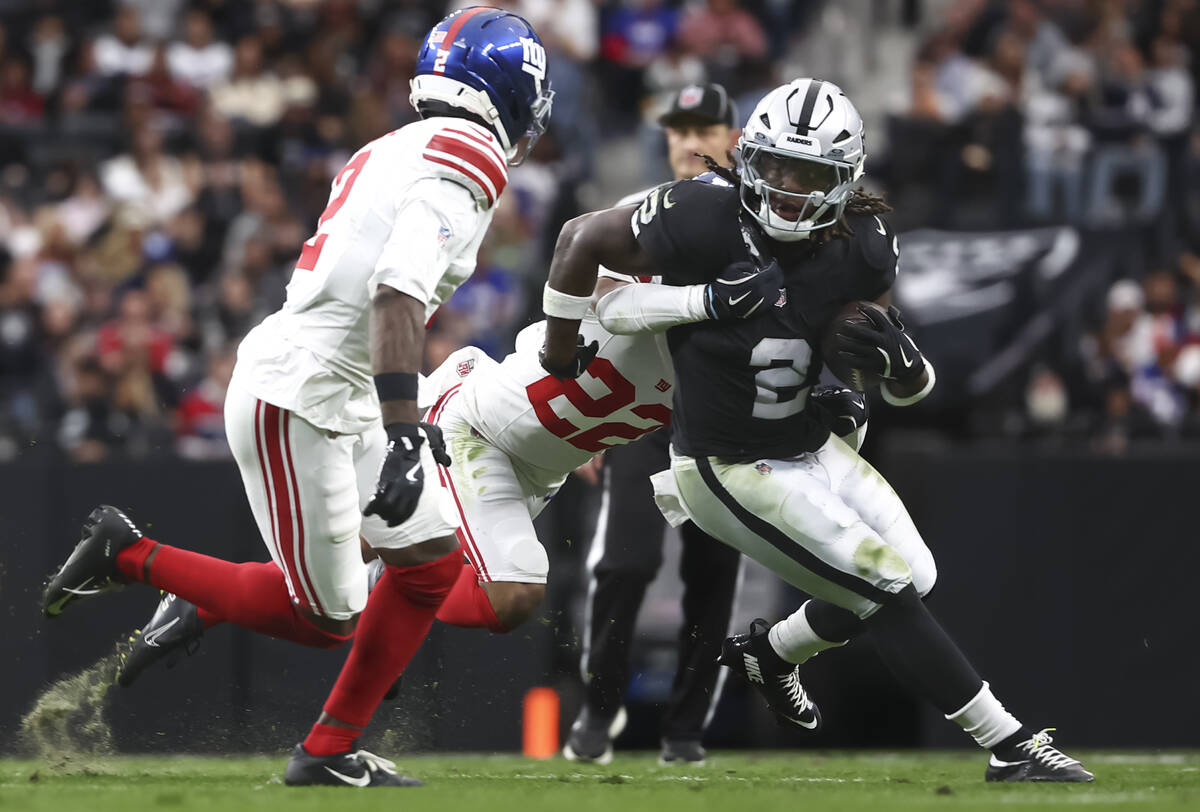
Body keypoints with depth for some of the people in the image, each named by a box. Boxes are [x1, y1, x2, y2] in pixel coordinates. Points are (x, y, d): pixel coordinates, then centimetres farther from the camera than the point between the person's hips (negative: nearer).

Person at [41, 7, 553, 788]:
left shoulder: (394, 152, 14)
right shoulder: (468, 160, -15)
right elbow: (398, 298, -27)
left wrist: (407, 423, 29)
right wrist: (402, 436, -32)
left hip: (332, 399, 10)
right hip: (297, 405, -10)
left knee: (433, 561, 11)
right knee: (325, 619, -2)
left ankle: (330, 752, 14)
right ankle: (131, 555, 7)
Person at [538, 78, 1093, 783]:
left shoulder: (862, 251, -11)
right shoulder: (709, 223, -27)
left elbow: (910, 388, -1)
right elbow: (583, 239, -13)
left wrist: (898, 360, -25)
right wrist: (562, 352, -2)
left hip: (809, 445, 7)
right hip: (731, 472, -7)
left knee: (915, 578, 14)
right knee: (889, 587, -10)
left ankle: (769, 652, 39)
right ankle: (1010, 748, -1)